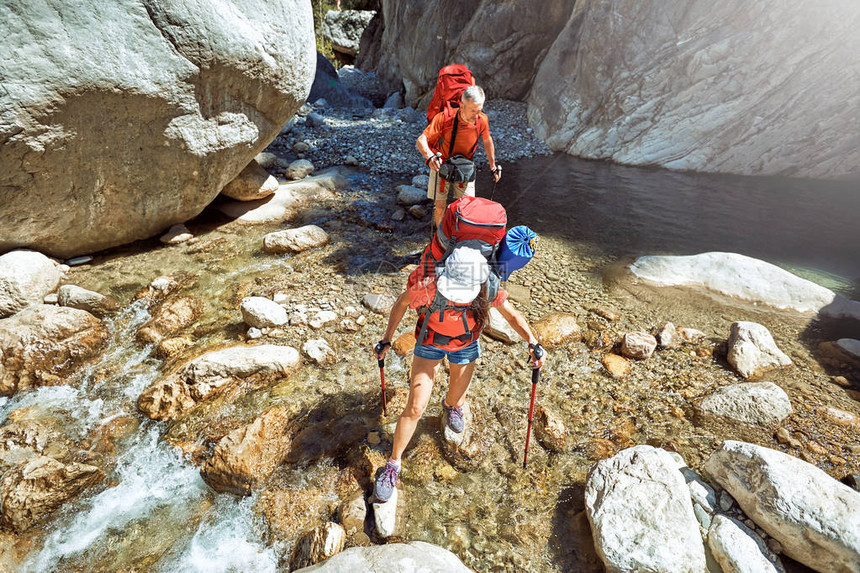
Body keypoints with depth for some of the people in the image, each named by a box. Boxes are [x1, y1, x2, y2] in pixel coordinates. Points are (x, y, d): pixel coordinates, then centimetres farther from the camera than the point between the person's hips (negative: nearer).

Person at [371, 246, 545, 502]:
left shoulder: (489, 292, -31)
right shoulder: (429, 288, -37)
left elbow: (513, 317, -14)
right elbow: (402, 303, -16)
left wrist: (532, 342, -30)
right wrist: (387, 339, -11)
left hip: (466, 347, 2)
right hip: (430, 344, -1)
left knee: (456, 400, 20)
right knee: (415, 408, -2)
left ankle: (451, 405, 61)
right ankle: (393, 465, 21)